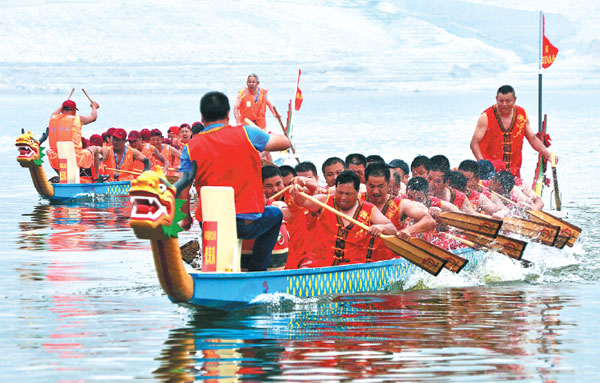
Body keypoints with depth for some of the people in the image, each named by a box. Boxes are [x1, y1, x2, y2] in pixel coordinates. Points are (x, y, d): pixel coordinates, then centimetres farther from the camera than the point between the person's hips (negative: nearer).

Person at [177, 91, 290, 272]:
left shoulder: (191, 147, -1)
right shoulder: (246, 134, -5)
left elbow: (182, 188, -8)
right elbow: (285, 142, 8)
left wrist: (186, 219, 7)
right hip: (248, 225, -3)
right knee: (275, 213, 30)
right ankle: (257, 268, 21)